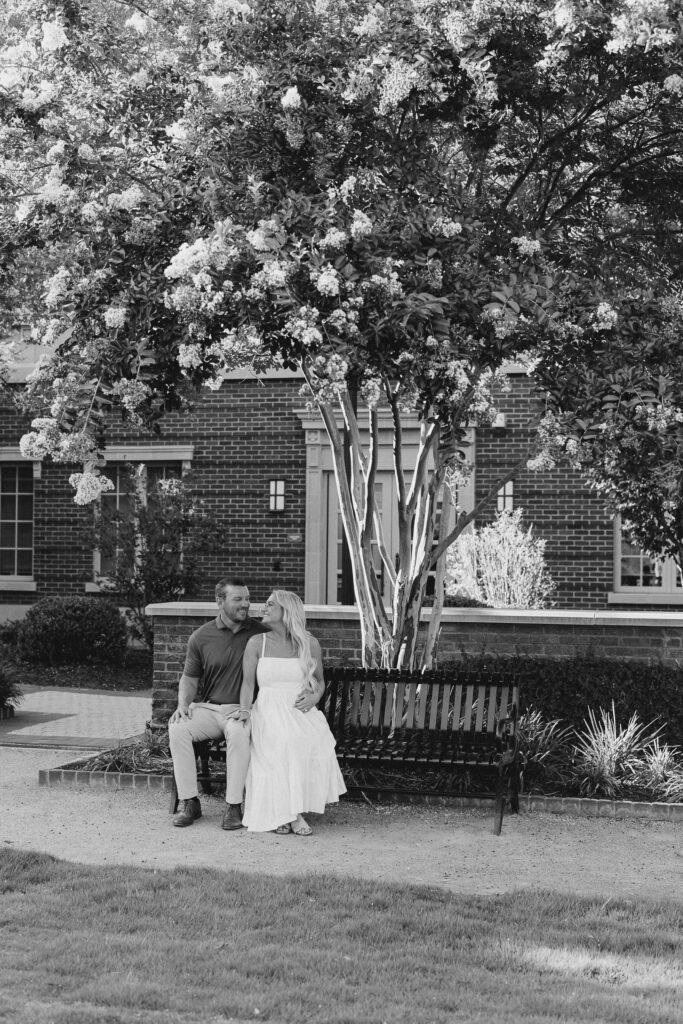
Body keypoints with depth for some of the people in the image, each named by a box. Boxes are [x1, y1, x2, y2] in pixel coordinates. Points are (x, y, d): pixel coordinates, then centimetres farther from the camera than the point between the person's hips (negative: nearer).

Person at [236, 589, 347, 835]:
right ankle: (277, 812, -19)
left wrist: (315, 696, -3)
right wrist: (245, 709, -12)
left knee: (315, 742, -31)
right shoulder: (257, 643, 8)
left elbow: (320, 680, 19)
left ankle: (297, 811, -18)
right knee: (277, 744, -33)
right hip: (269, 712, -1)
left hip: (300, 711, 1)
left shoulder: (309, 644, 10)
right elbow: (248, 682, 5)